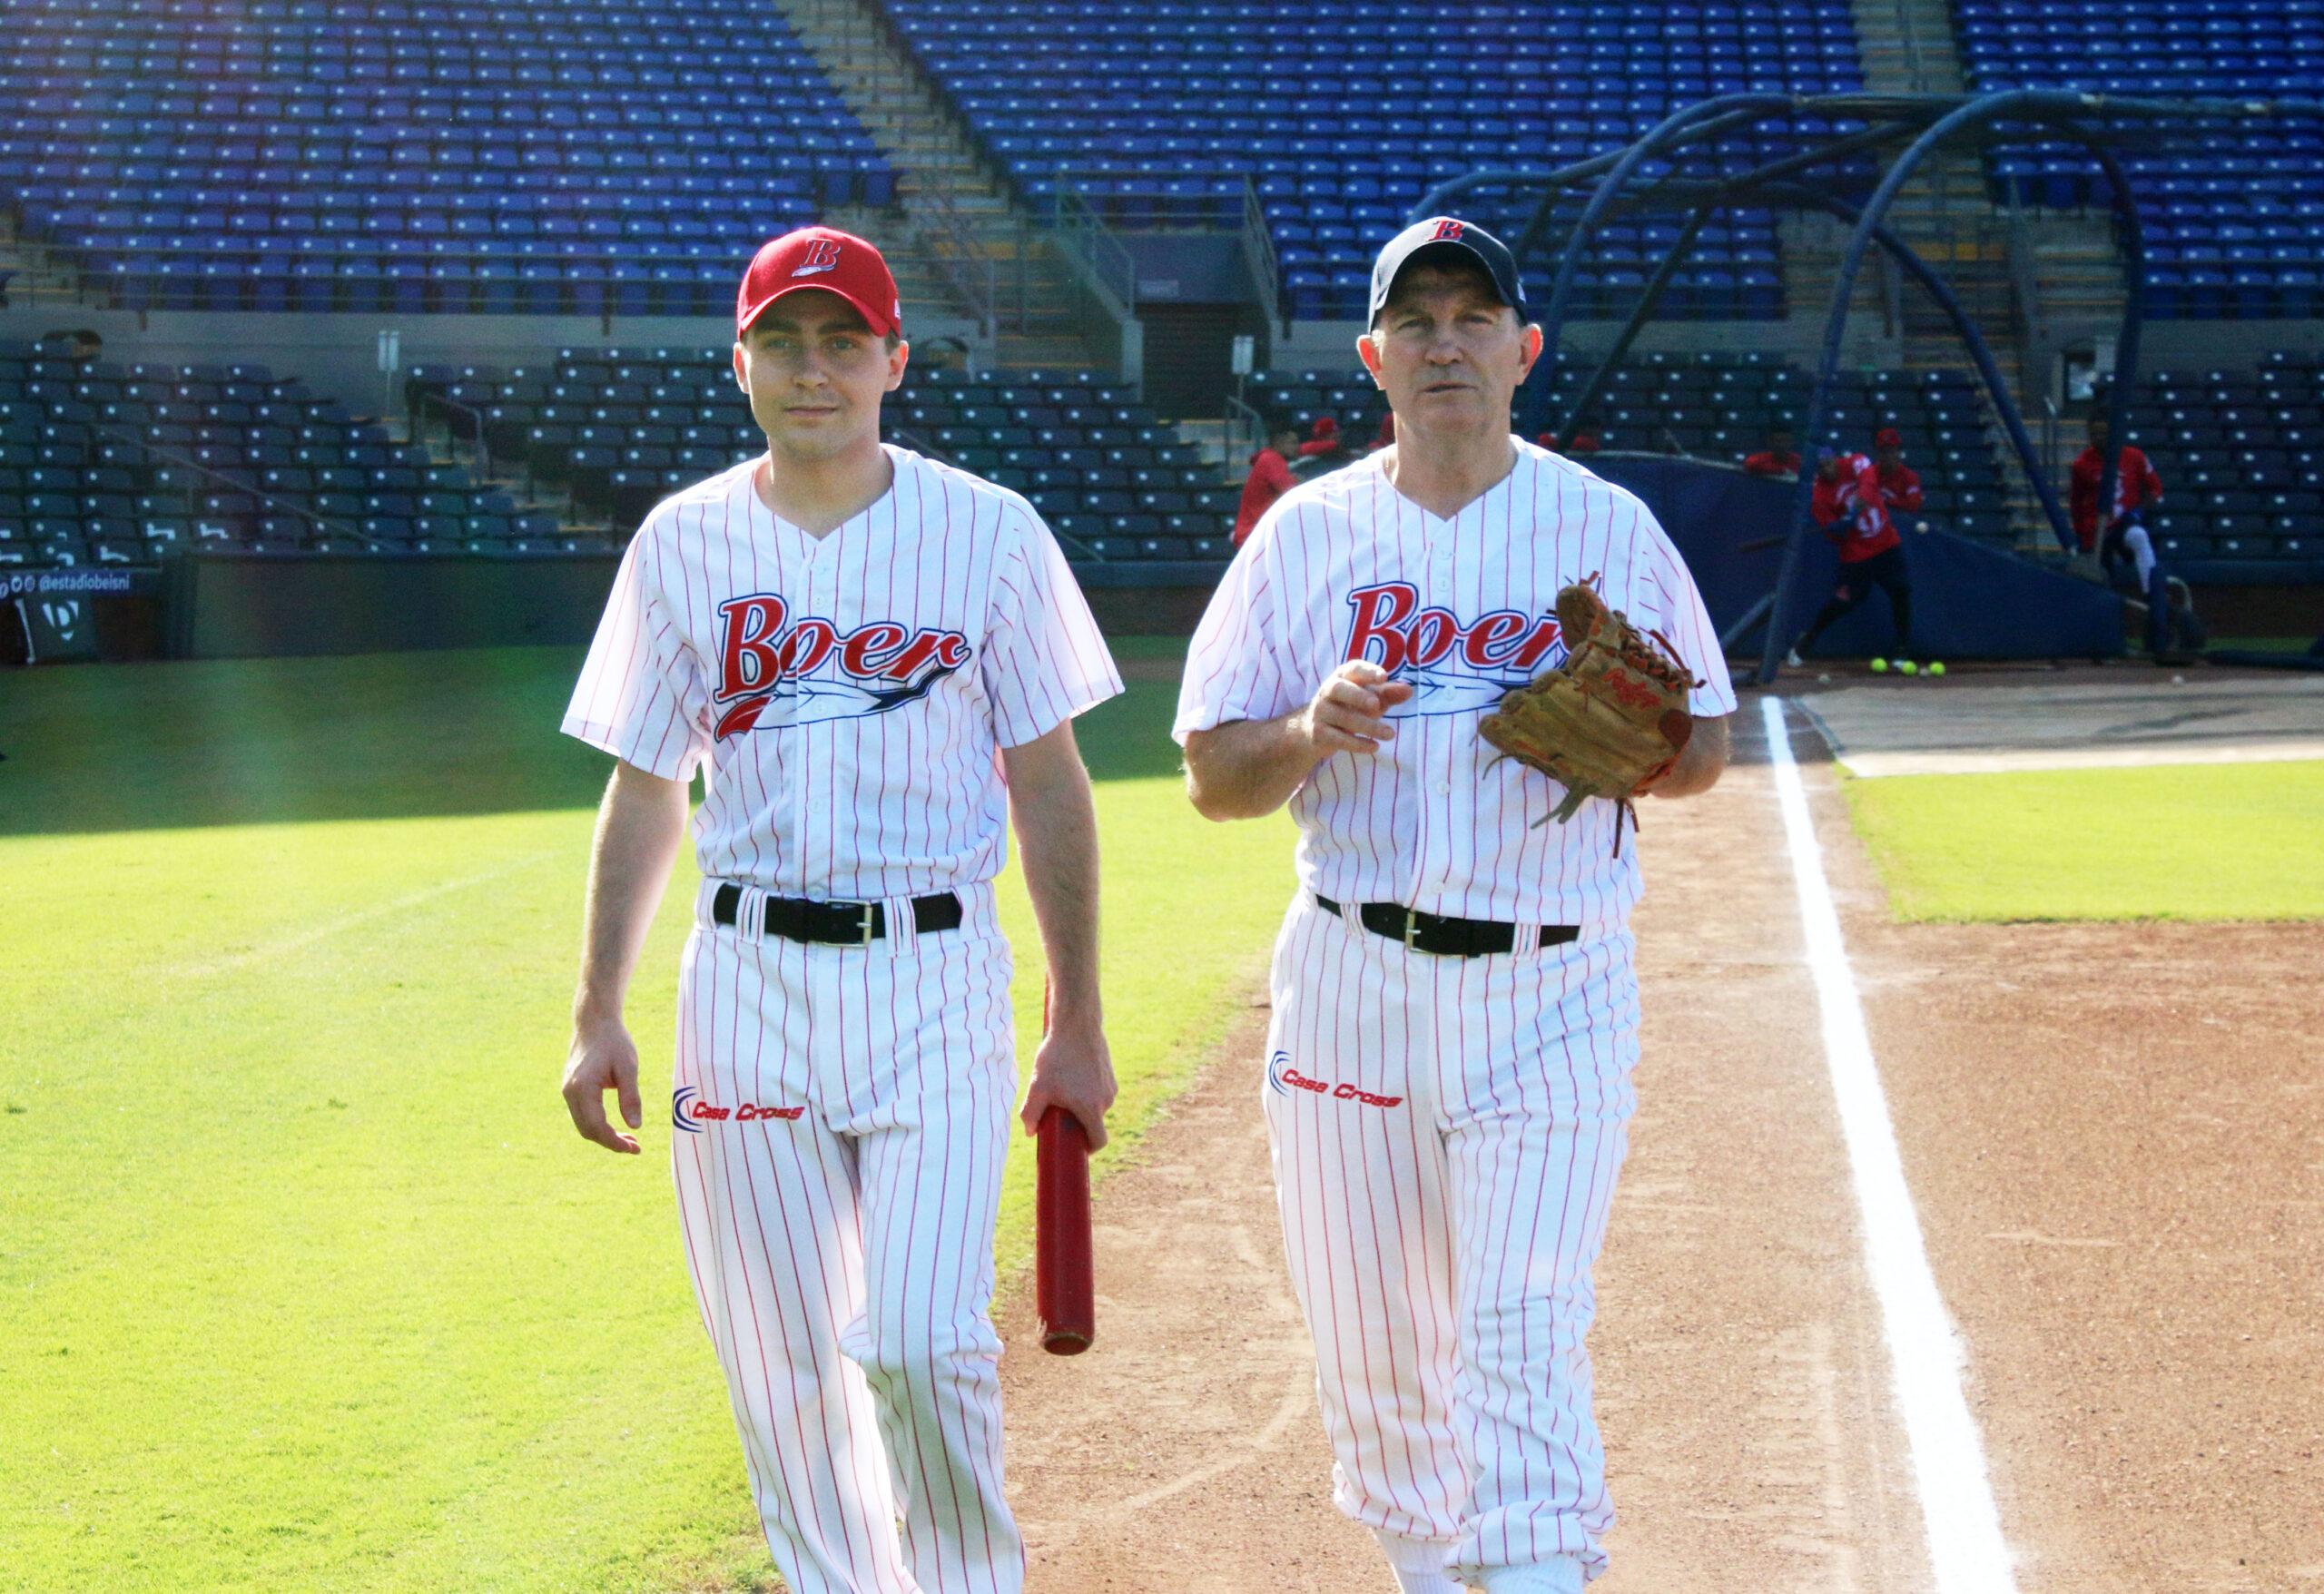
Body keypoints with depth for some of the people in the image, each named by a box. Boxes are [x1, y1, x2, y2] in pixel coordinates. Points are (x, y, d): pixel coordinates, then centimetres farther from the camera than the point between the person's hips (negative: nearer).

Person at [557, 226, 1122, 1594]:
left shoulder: (989, 533, 0)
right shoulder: (684, 544, 6)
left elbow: (1050, 787, 3)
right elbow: (646, 792, 11)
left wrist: (1078, 1022, 1)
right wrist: (597, 1014, 5)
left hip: (935, 979, -2)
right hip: (748, 980, 2)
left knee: (919, 1342, -13)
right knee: (784, 1363, 5)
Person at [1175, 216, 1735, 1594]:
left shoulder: (1610, 528, 3)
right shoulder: (1309, 531, 5)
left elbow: (1707, 746, 10)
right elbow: (1214, 780, 4)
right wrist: (1311, 729, -18)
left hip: (1551, 993, -2)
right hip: (1353, 985, 2)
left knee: (1522, 1340, -12)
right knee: (1373, 1351, 10)